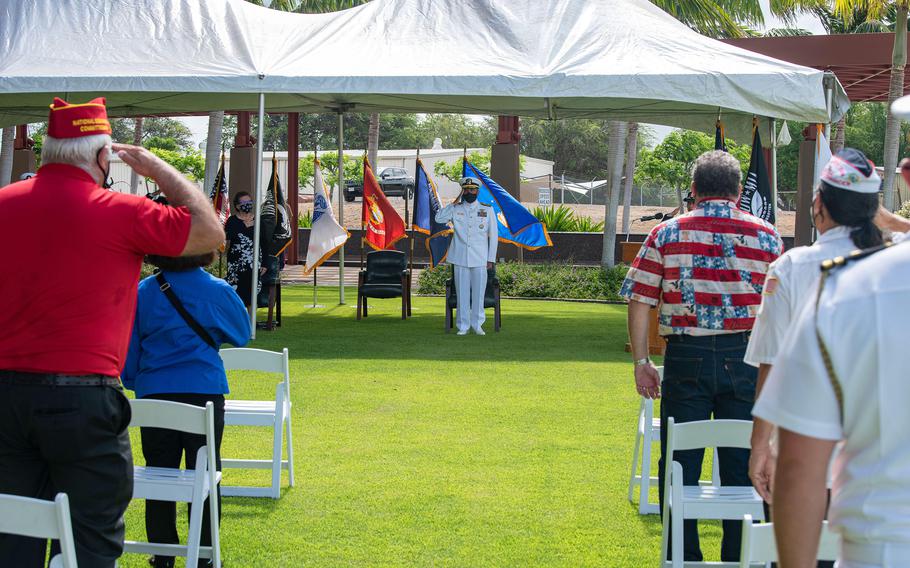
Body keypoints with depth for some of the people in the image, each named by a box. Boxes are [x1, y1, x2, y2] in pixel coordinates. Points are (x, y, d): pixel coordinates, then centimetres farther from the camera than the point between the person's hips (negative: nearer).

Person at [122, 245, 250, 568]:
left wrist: (133, 382, 23)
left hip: (154, 393, 1)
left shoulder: (143, 292, -2)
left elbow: (129, 348, 6)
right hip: (204, 390, -1)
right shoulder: (218, 291, -4)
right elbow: (242, 334, 13)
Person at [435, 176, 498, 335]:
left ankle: (477, 324, 13)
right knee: (462, 293, 2)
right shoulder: (456, 209, 7)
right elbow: (439, 218, -8)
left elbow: (493, 235, 6)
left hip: (480, 259, 0)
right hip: (460, 258, 1)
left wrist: (491, 259, 1)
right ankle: (463, 326, 8)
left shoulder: (487, 210, 5)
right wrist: (454, 203, -8)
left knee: (478, 292, 3)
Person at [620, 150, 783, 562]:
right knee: (742, 464, 10)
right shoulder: (766, 237, 2)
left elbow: (639, 301, -4)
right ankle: (739, 557, 15)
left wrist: (641, 363, 1)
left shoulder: (667, 234, 0)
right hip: (746, 358, 1)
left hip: (687, 358, -1)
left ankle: (684, 557, 12)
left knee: (681, 463, 9)